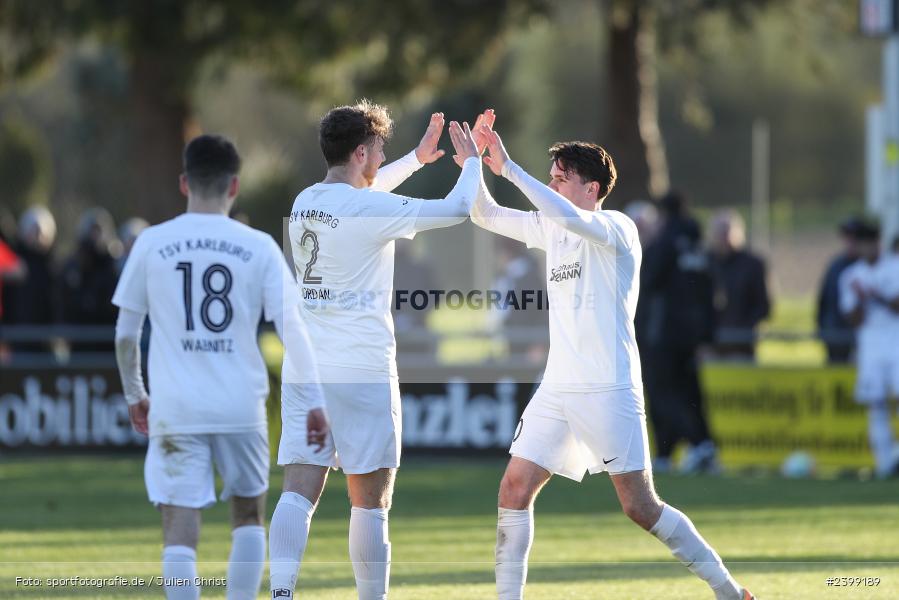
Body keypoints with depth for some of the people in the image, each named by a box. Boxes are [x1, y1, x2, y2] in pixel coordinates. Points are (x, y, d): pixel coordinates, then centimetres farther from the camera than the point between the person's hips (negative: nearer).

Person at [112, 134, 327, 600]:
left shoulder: (152, 243, 0)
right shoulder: (258, 247, -1)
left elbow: (126, 332, 6)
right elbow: (291, 326, -5)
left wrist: (134, 394, 20)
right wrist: (313, 401, 0)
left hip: (174, 408, -1)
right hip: (241, 405, 1)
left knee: (180, 527, -2)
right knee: (248, 513, 19)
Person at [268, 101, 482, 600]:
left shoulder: (304, 203, 10)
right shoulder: (370, 210, -12)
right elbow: (457, 209, -5)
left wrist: (417, 158, 41)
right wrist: (471, 161, 14)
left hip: (305, 370, 6)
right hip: (362, 371, -6)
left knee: (298, 493, -3)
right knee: (370, 501, 4)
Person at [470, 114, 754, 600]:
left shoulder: (616, 229, -9)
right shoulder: (551, 229, 13)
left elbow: (570, 217, -29)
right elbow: (486, 215, 18)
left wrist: (507, 167, -27)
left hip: (608, 391, -7)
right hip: (557, 390, 7)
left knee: (641, 507, -6)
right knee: (514, 490, -3)